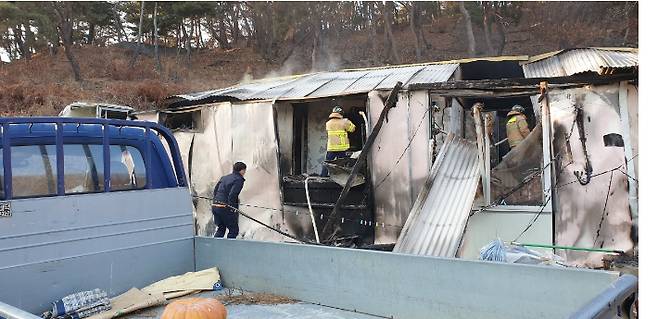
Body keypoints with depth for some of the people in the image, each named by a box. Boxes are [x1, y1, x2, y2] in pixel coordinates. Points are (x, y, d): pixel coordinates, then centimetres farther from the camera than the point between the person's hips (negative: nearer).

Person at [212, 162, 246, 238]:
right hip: (225, 208, -8)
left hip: (215, 206, 8)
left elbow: (215, 191, 18)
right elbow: (232, 194, -17)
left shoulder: (224, 177, 18)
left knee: (220, 229, 21)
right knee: (234, 229, 6)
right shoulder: (239, 180, -6)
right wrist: (232, 208, -9)